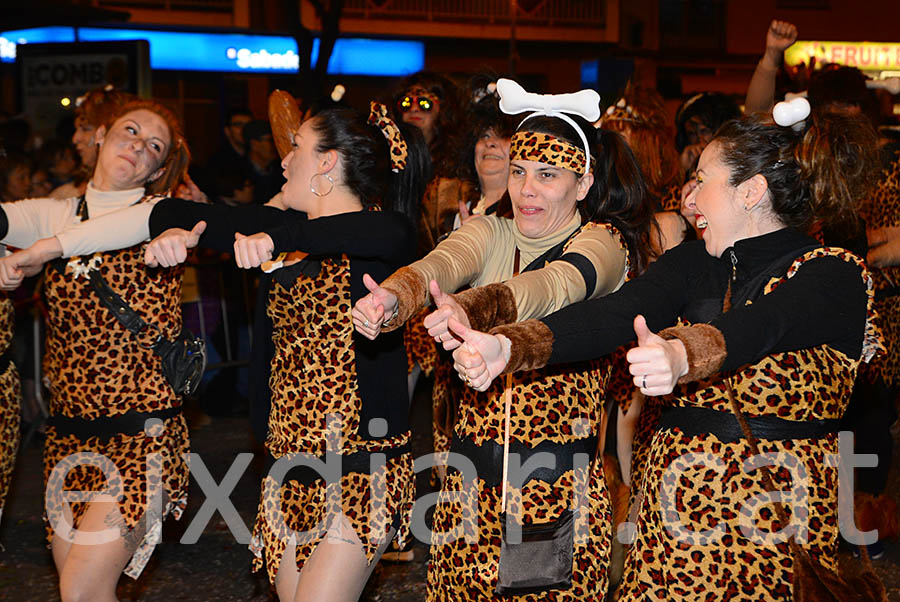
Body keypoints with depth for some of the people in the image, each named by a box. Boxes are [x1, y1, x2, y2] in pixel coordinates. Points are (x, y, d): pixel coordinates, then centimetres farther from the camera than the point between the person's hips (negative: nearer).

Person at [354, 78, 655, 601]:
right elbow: (436, 267, -15)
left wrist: (472, 309, -49)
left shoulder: (603, 243, -6)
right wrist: (392, 298, -38)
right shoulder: (490, 233, 7)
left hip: (560, 480, -4)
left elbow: (554, 286, -29)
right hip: (472, 476, 4)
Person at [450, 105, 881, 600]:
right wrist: (509, 346, -27)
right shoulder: (694, 261, 6)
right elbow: (613, 314, -11)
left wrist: (681, 357, -52)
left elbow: (756, 327, -31)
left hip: (779, 517, -4)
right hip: (675, 499, 5)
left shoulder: (835, 276, -10)